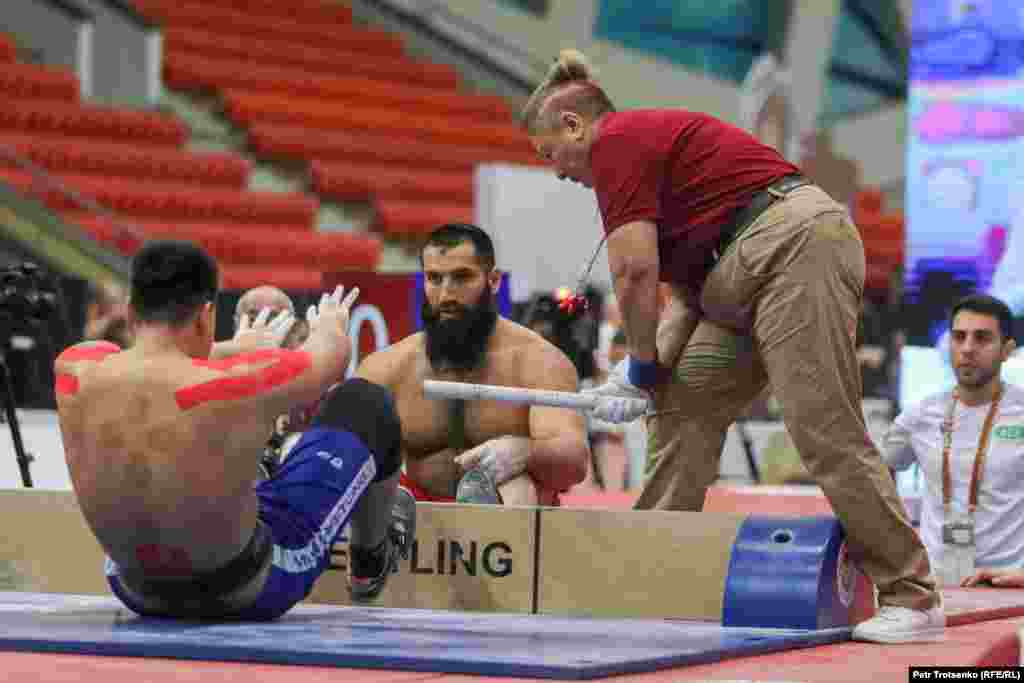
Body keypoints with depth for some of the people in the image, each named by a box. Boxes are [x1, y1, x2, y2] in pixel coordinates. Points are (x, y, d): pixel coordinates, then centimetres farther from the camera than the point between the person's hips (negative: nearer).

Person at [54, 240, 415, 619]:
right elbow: (333, 354, -6)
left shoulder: (77, 374, -18)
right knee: (367, 403, 12)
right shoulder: (236, 385, -29)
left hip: (138, 593, 4)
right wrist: (330, 322, 19)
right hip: (254, 592, -4)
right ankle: (371, 562, 39)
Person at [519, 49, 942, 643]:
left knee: (827, 433, -13)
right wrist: (650, 365, 12)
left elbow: (636, 271, -12)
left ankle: (913, 598, -10)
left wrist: (643, 366, 2)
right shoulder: (649, 139, 25)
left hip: (797, 245, -11)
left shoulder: (614, 142, -4)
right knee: (684, 403, 10)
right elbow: (687, 285, 23)